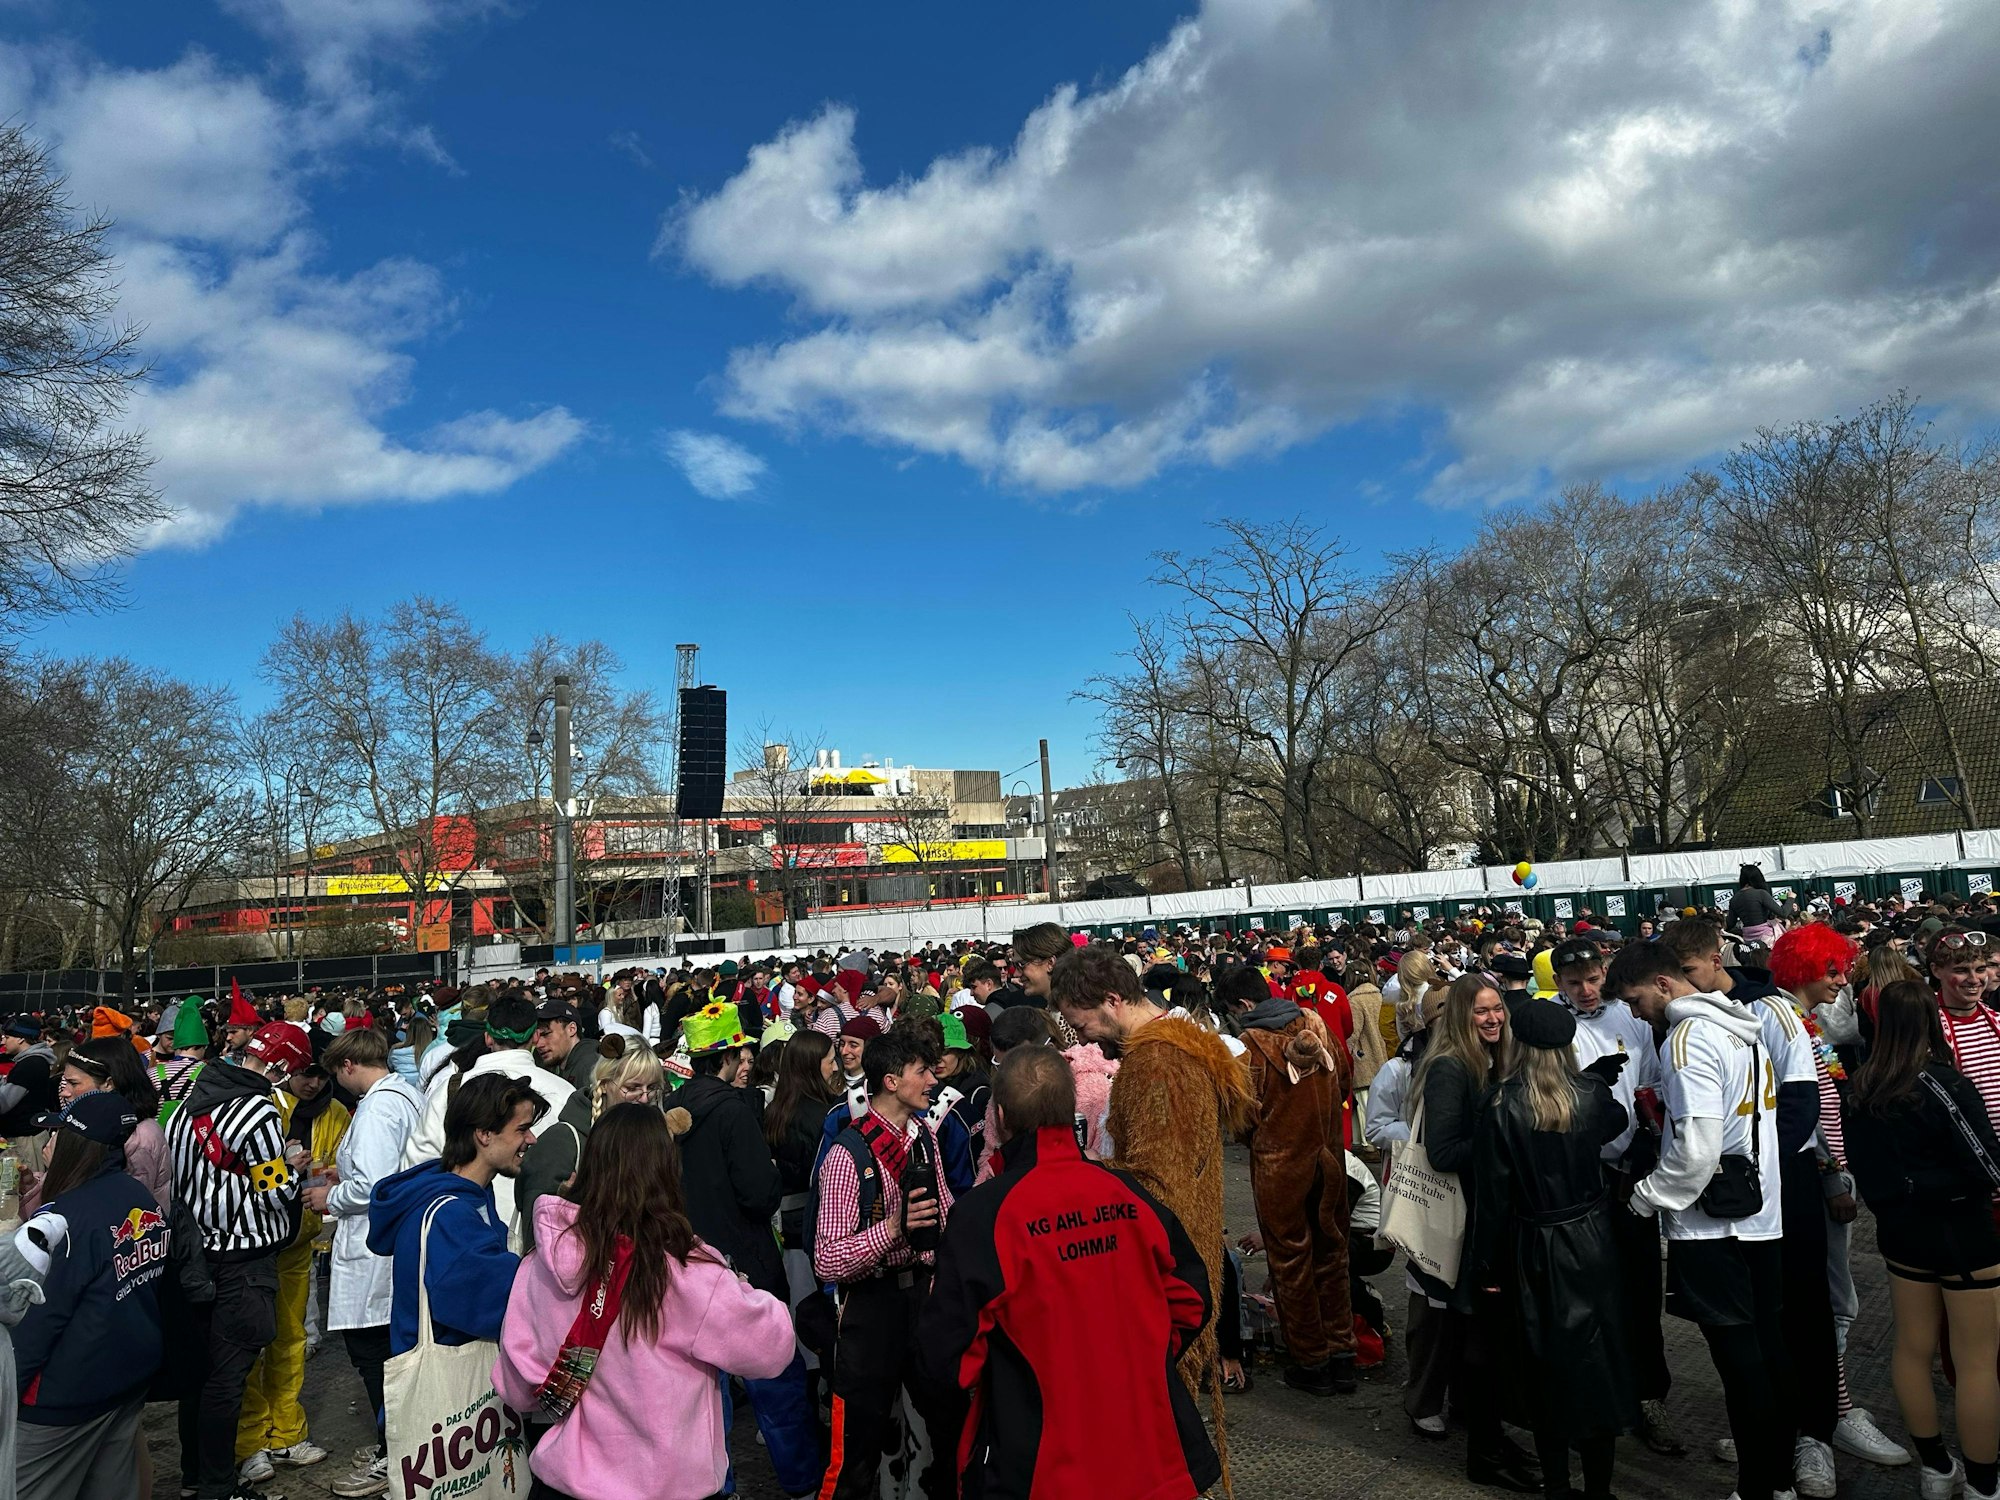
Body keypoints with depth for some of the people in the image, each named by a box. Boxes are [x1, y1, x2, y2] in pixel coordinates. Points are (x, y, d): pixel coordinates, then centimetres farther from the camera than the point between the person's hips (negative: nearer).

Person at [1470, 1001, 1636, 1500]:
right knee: (1598, 1356, 14)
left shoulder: (1500, 1111, -16)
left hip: (1536, 1251, -2)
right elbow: (1615, 1123, 18)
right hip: (1593, 1242, 2)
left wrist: (1487, 1267, -1)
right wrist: (1600, 1075, 33)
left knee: (1548, 1364, 11)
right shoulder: (1591, 1094, -8)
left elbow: (1493, 1197, -12)